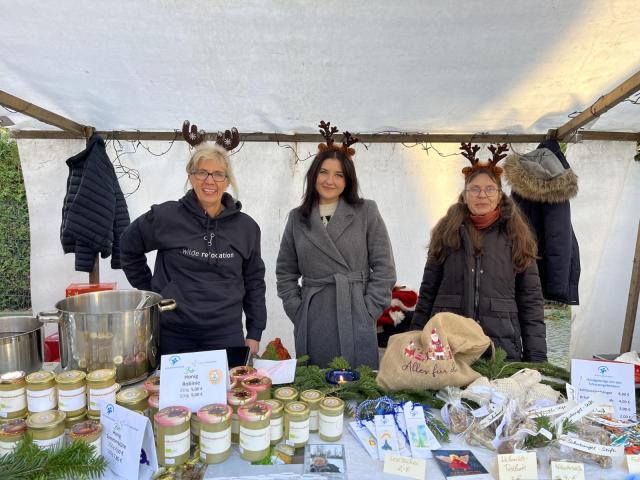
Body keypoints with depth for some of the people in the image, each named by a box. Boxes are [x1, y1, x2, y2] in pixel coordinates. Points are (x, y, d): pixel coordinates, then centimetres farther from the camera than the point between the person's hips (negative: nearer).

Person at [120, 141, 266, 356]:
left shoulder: (246, 227, 0)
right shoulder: (166, 217, -6)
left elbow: (254, 281, 8)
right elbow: (129, 248, 11)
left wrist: (254, 333, 6)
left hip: (227, 335, 1)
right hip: (173, 335, -1)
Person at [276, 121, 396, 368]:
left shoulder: (366, 212, 1)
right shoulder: (297, 218, 8)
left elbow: (384, 268, 0)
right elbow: (285, 272, 13)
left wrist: (366, 312, -5)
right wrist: (297, 311, 3)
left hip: (355, 324, -2)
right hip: (311, 326, 2)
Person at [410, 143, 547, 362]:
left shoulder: (516, 238, 5)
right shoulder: (446, 234, 6)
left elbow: (531, 302, 5)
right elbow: (428, 293, 7)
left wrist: (537, 359, 0)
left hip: (502, 348, 0)